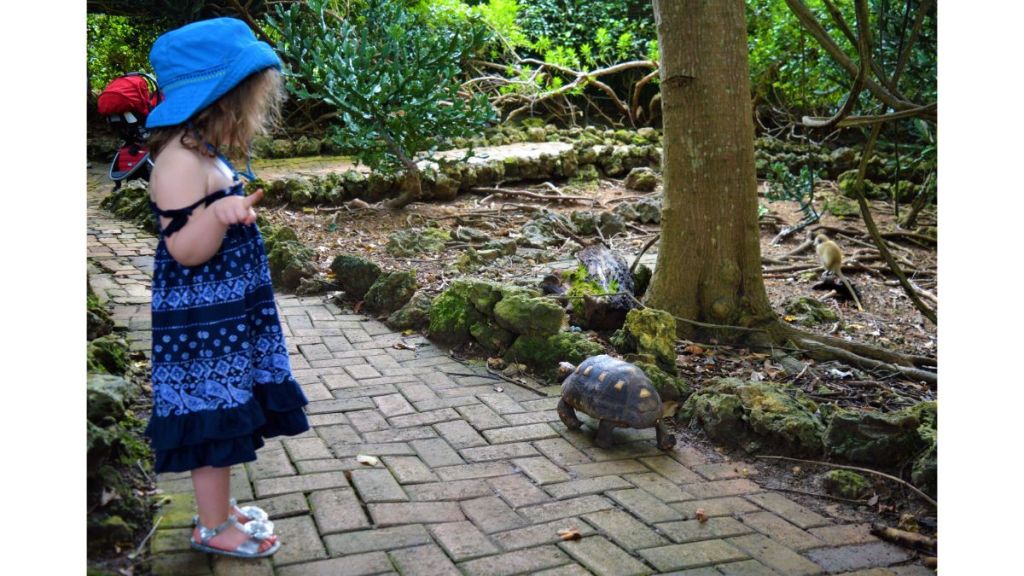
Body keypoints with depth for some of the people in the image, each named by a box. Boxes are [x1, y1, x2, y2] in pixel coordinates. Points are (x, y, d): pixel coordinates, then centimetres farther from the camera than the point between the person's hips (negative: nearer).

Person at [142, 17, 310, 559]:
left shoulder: (204, 154, 11)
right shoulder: (181, 161, -22)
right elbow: (186, 250, -25)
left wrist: (235, 207, 35)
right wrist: (219, 214, -40)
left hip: (228, 313, 10)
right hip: (202, 321, -10)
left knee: (227, 413, 19)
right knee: (213, 418, 2)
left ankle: (220, 508, 34)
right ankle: (213, 527, 18)